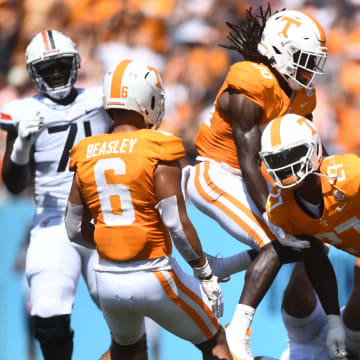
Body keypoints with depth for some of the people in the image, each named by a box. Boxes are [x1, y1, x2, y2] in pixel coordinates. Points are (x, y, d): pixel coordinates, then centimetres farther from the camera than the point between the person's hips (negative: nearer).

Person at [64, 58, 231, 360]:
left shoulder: (87, 156, 4)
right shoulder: (158, 151, -12)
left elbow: (76, 230, 9)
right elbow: (177, 223, -15)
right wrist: (206, 273, -4)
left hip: (108, 282, 5)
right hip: (154, 277, -5)